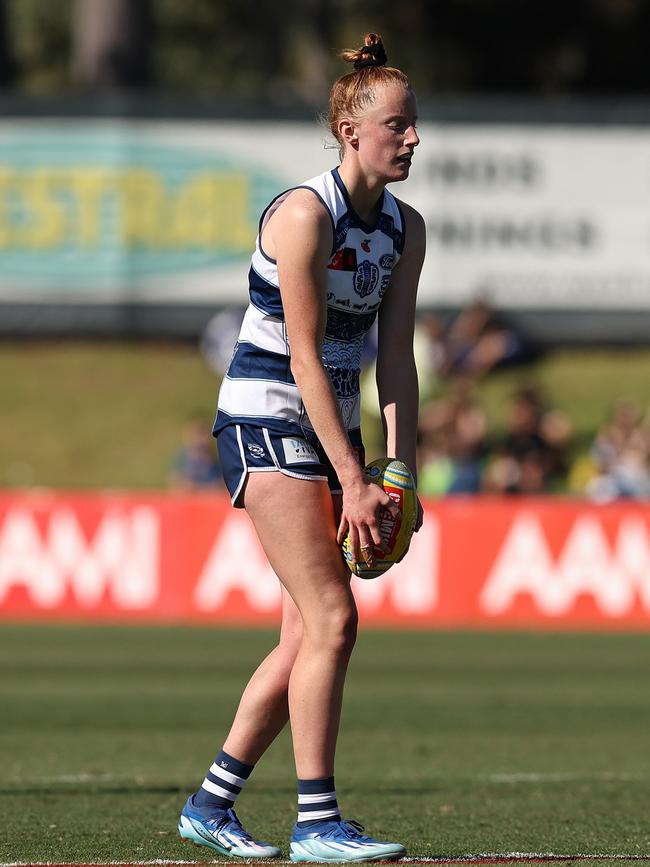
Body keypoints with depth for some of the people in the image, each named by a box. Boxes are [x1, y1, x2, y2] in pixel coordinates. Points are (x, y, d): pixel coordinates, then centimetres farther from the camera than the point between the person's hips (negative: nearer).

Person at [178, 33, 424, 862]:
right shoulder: (304, 214, -18)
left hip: (332, 425, 8)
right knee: (332, 619, -15)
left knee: (307, 636, 6)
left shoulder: (404, 229, 5)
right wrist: (354, 481, -21)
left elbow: (394, 358, 4)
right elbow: (305, 360, -20)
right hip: (266, 423, -8)